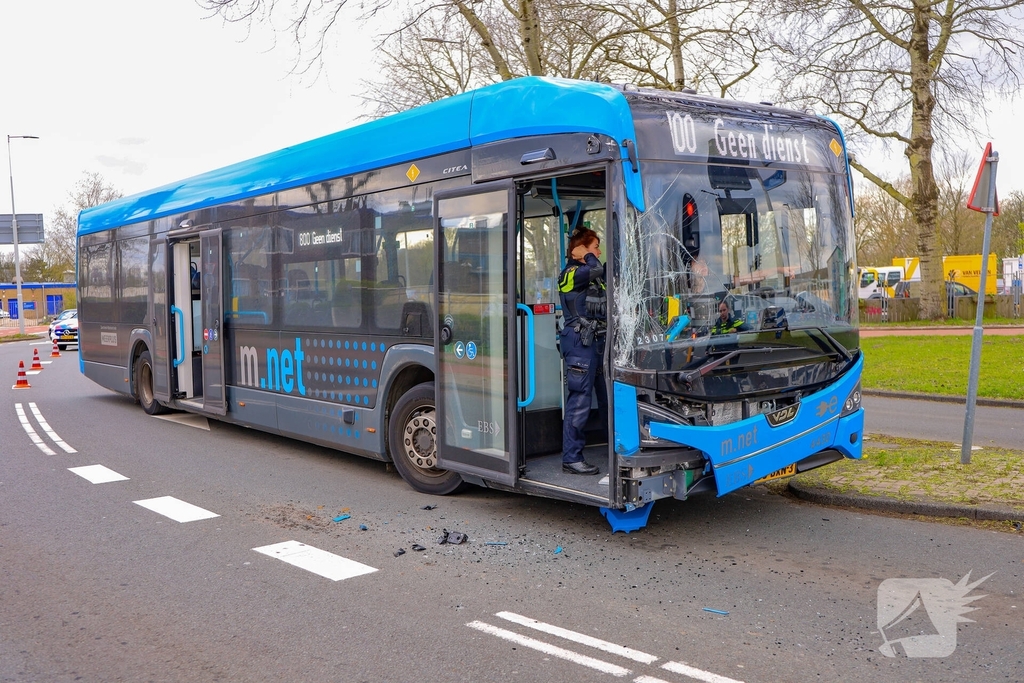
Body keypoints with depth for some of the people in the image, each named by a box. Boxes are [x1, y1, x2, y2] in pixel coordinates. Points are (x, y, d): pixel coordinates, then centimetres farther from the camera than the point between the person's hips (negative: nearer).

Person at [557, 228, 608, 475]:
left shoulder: (592, 276, 21)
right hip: (580, 341, -10)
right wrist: (587, 256, -9)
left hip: (597, 340, 10)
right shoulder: (571, 273, -10)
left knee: (607, 395, 14)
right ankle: (571, 458, -3)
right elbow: (595, 271, -26)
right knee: (580, 399, -9)